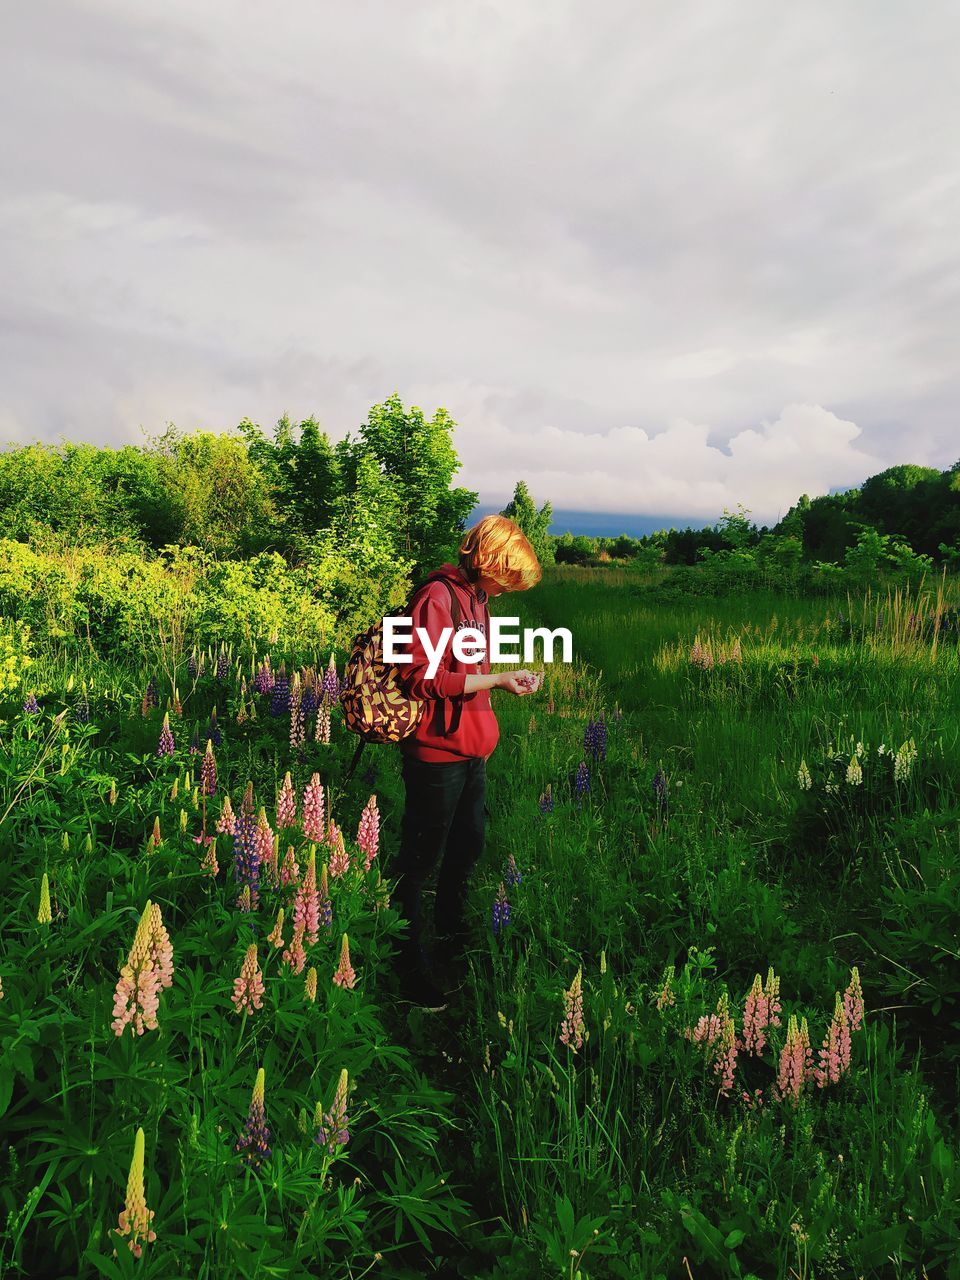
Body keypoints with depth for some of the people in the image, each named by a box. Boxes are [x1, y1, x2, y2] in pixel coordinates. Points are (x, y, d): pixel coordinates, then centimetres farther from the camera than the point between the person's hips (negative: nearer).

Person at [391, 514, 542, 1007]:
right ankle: (408, 966, 20)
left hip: (472, 753, 10)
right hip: (437, 754, -10)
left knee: (467, 851, 23)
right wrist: (494, 680, -23)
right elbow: (420, 677, -23)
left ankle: (452, 946, 44)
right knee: (419, 861, 4)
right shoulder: (436, 598, -17)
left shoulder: (476, 599, 13)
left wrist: (508, 678, 10)